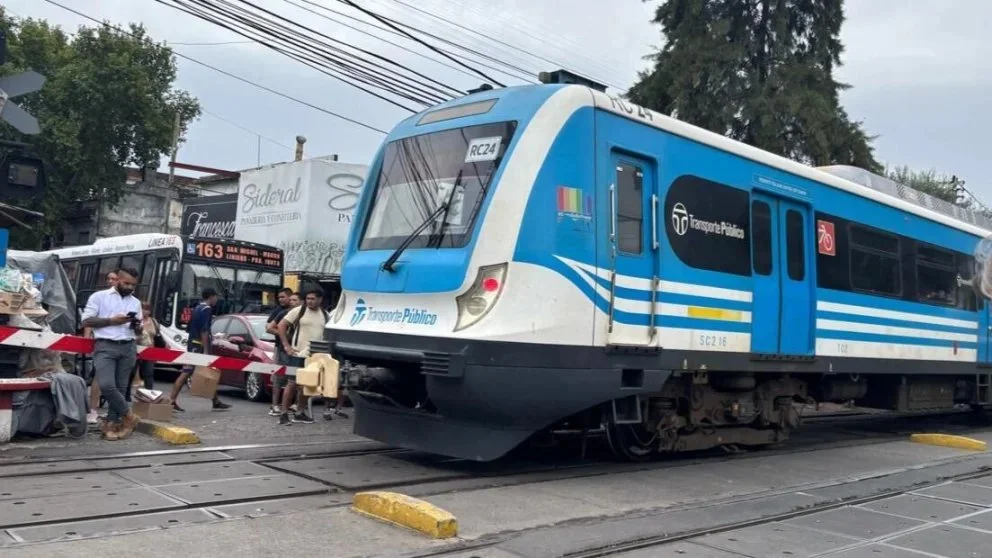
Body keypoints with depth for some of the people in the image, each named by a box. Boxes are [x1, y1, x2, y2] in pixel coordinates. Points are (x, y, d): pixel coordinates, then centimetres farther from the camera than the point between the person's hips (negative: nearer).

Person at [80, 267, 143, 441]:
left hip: (128, 348, 4)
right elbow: (86, 321, -2)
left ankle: (111, 423, 10)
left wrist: (137, 326, -4)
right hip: (105, 347, -4)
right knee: (106, 385, -17)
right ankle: (128, 416, -2)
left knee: (120, 387, 3)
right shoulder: (99, 296, 4)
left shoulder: (136, 302, 17)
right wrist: (111, 320, -11)